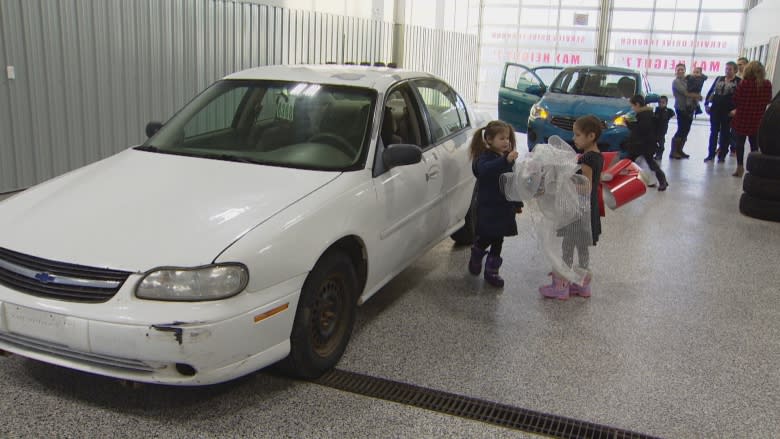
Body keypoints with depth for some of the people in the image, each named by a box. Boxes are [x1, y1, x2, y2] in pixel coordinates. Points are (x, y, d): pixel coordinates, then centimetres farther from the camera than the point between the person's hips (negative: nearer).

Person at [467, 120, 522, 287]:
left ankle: (492, 271, 20)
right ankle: (475, 258, 28)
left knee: (498, 239, 10)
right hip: (488, 207, -6)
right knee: (486, 238, -1)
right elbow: (485, 169, -38)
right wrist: (505, 160, -49)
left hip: (504, 207, 6)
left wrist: (517, 203, 20)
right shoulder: (485, 157, -13)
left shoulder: (507, 157, 10)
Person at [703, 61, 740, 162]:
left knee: (725, 133, 5)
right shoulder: (719, 79, 9)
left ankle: (722, 155, 11)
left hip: (728, 111, -3)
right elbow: (710, 91, 11)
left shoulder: (738, 82, -4)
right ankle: (711, 154, 12)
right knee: (713, 132, 6)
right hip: (715, 109, 4)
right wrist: (706, 104, 2)